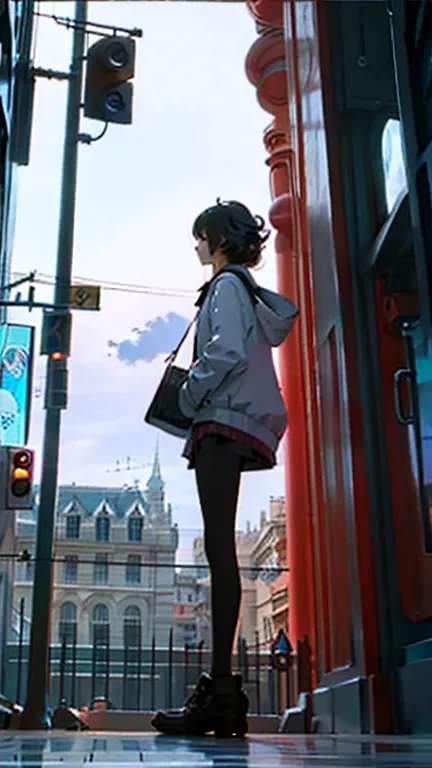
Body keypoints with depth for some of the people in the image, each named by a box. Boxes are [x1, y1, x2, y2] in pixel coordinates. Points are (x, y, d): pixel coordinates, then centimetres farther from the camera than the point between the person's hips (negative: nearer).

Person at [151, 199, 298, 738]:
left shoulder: (227, 283, -2)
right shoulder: (244, 288, 27)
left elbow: (228, 353, -17)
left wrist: (189, 397, -7)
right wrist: (197, 398, 18)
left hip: (224, 421, -10)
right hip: (231, 427, 10)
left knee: (219, 547, -16)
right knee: (220, 549, 5)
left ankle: (220, 687, -18)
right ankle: (221, 693, 7)